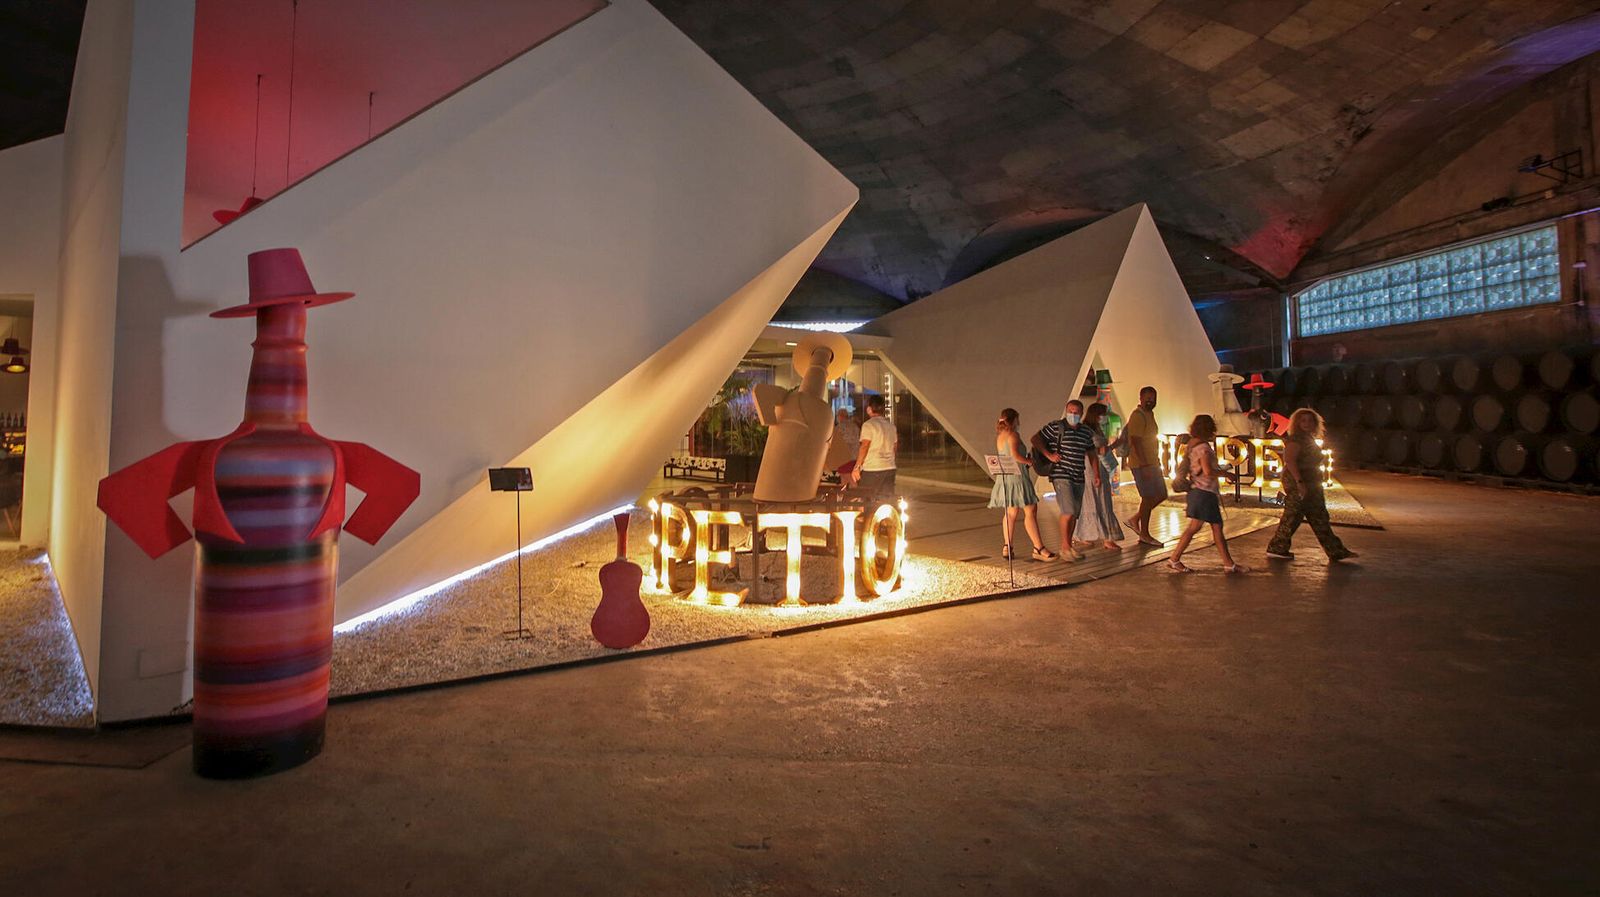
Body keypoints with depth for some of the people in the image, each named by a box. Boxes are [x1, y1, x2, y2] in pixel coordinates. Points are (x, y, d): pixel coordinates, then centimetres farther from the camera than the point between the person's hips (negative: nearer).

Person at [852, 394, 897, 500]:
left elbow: (864, 447, -17)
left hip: (871, 469, -7)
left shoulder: (869, 425, -9)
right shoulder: (891, 425, 12)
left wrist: (857, 467, -16)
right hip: (890, 468, 7)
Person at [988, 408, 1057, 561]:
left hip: (1004, 477, 9)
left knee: (1011, 513, 14)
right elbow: (1015, 454, -24)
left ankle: (1007, 547, 12)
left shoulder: (999, 436, 15)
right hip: (1017, 476, -9)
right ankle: (1039, 549, -9)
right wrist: (1029, 462, -10)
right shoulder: (1012, 435, -11)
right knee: (1030, 511, -8)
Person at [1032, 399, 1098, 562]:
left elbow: (1091, 453, 21)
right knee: (1068, 512, -13)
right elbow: (1035, 439, -2)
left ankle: (1068, 546, 20)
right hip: (1061, 475, -6)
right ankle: (1065, 547, -2)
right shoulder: (1055, 427, -5)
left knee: (1074, 514, 9)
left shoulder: (1086, 432, 11)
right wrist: (1048, 454, -12)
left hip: (1078, 478, 6)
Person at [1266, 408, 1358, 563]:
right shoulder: (1295, 439, -13)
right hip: (1297, 483, -10)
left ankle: (1336, 552, 13)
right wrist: (1299, 482, -30)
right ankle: (1276, 549, 3)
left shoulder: (1309, 439, 18)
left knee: (1319, 518, 10)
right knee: (1292, 517, -5)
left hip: (1312, 485, 10)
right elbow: (1289, 460, -24)